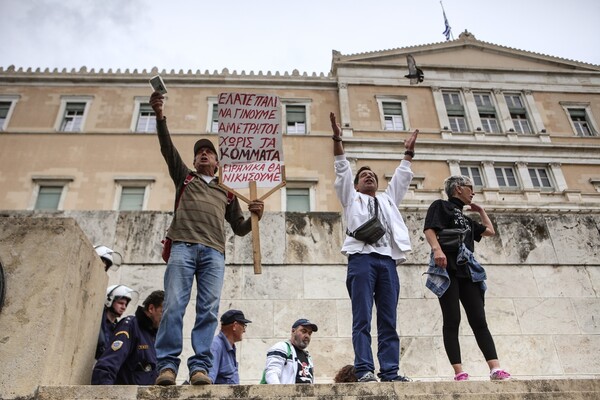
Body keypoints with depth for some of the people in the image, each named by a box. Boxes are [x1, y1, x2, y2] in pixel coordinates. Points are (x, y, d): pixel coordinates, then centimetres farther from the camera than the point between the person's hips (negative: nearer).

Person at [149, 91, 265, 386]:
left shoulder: (227, 193, 28)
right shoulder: (184, 176, 26)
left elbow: (240, 228, 26)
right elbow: (167, 148, 12)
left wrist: (255, 215, 4)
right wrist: (160, 116, -2)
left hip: (214, 252, 1)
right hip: (183, 246, -1)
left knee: (208, 310, -9)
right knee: (174, 305, -12)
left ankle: (200, 367, -10)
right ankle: (167, 365, -10)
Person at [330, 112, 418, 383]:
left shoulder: (388, 199, 34)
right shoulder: (351, 198, 23)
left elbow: (402, 177, 33)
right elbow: (342, 169, 15)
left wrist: (409, 152, 30)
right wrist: (337, 138, 7)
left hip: (387, 260, 4)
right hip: (362, 258, -3)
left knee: (388, 321, -2)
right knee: (362, 319, -11)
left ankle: (390, 372, -4)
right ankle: (364, 371, -14)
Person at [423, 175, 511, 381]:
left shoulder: (465, 219, 32)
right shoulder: (440, 206, 10)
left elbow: (490, 231, 42)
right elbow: (429, 229, -7)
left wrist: (481, 210, 43)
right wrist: (437, 249, -25)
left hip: (467, 270, 7)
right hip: (447, 268, -7)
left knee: (479, 321, -4)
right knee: (452, 321, -10)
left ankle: (496, 369, -11)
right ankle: (459, 372, -11)